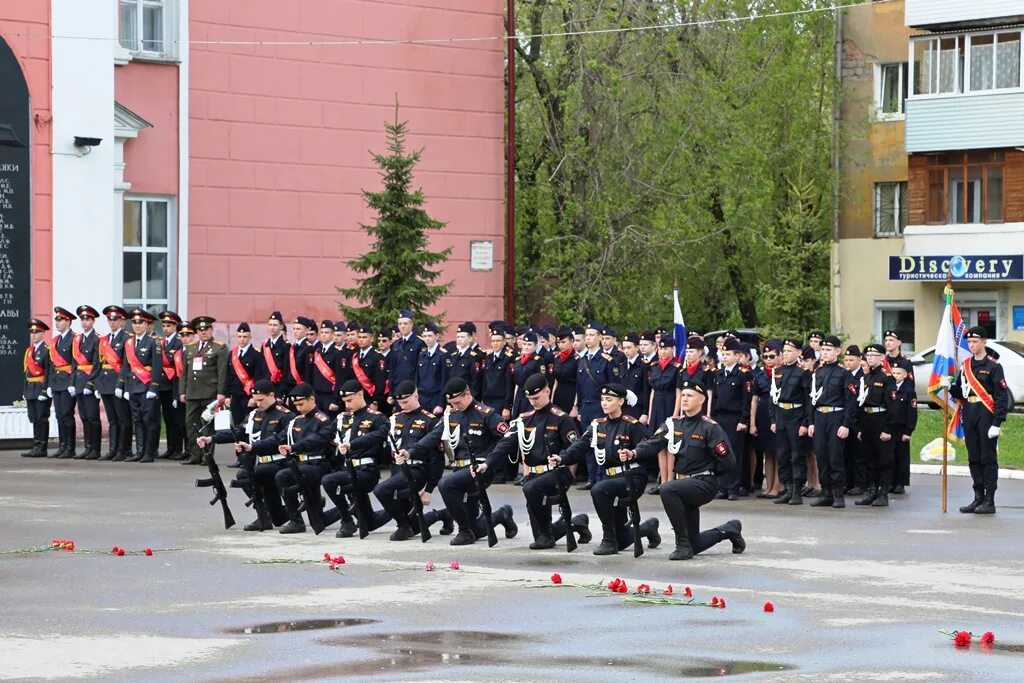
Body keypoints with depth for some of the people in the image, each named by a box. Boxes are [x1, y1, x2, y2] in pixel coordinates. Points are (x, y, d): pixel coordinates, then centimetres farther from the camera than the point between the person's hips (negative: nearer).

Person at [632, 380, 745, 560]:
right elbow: (653, 443, -8)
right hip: (684, 485, 7)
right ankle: (730, 530, 37)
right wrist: (635, 452, -26)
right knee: (694, 546, 9)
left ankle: (683, 544, -25)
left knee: (667, 489, -34)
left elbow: (727, 461, -15)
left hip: (704, 484, -7)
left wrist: (709, 472, -2)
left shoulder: (710, 427, -12)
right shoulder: (674, 424, 6)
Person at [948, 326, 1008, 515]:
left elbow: (1001, 398, -10)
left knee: (988, 458, -3)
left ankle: (989, 501, -1)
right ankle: (978, 498, 17)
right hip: (970, 419, 7)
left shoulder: (993, 367, -7)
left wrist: (997, 424, -15)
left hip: (986, 418, -7)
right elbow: (961, 393, 18)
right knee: (974, 459, 10)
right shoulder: (965, 366, 13)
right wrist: (949, 387, -4)